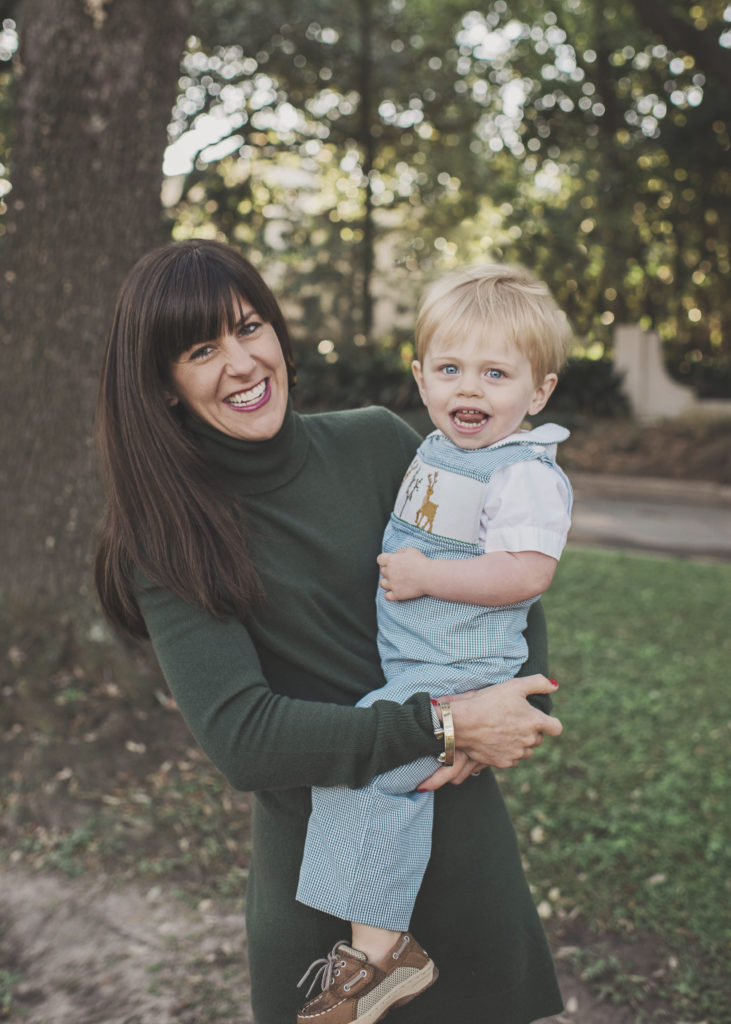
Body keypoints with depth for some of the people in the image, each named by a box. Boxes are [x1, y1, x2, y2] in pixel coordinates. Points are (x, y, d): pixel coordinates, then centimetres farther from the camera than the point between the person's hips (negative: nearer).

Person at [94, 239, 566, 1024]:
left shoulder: (376, 444, -6)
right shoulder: (167, 536, -13)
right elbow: (237, 733, -22)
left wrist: (521, 697, -15)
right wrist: (445, 725, -25)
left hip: (455, 817, 3)